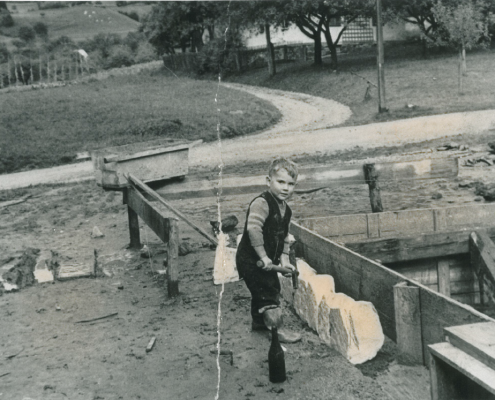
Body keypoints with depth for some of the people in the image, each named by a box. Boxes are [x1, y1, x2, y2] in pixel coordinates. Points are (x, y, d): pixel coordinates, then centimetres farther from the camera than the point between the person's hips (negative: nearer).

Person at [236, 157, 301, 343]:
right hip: (251, 260, -9)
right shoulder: (261, 203, -23)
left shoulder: (285, 209, 7)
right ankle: (275, 328, 7)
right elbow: (253, 229, -34)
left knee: (261, 291, 24)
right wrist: (263, 257, -30)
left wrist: (284, 260, 4)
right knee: (269, 292, -6)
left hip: (267, 261, 10)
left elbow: (284, 238, 14)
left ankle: (259, 322, 43)